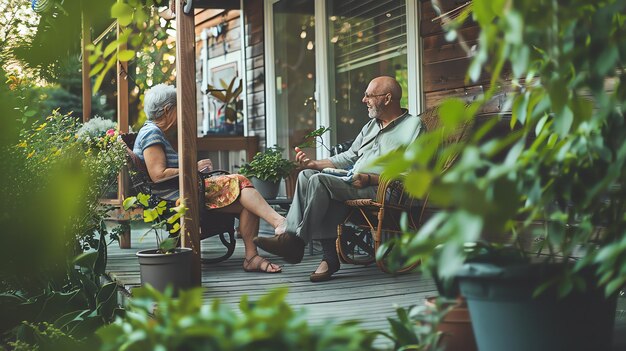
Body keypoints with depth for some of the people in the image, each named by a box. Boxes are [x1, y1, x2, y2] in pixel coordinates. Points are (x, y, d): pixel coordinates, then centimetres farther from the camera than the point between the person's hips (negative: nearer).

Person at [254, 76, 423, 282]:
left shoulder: (412, 126, -1)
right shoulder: (371, 126, 27)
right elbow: (349, 157, 25)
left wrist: (370, 178, -20)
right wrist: (314, 164, 11)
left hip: (379, 188, -9)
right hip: (353, 180, 9)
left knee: (320, 181, -25)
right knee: (307, 176, -10)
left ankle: (296, 240, -19)